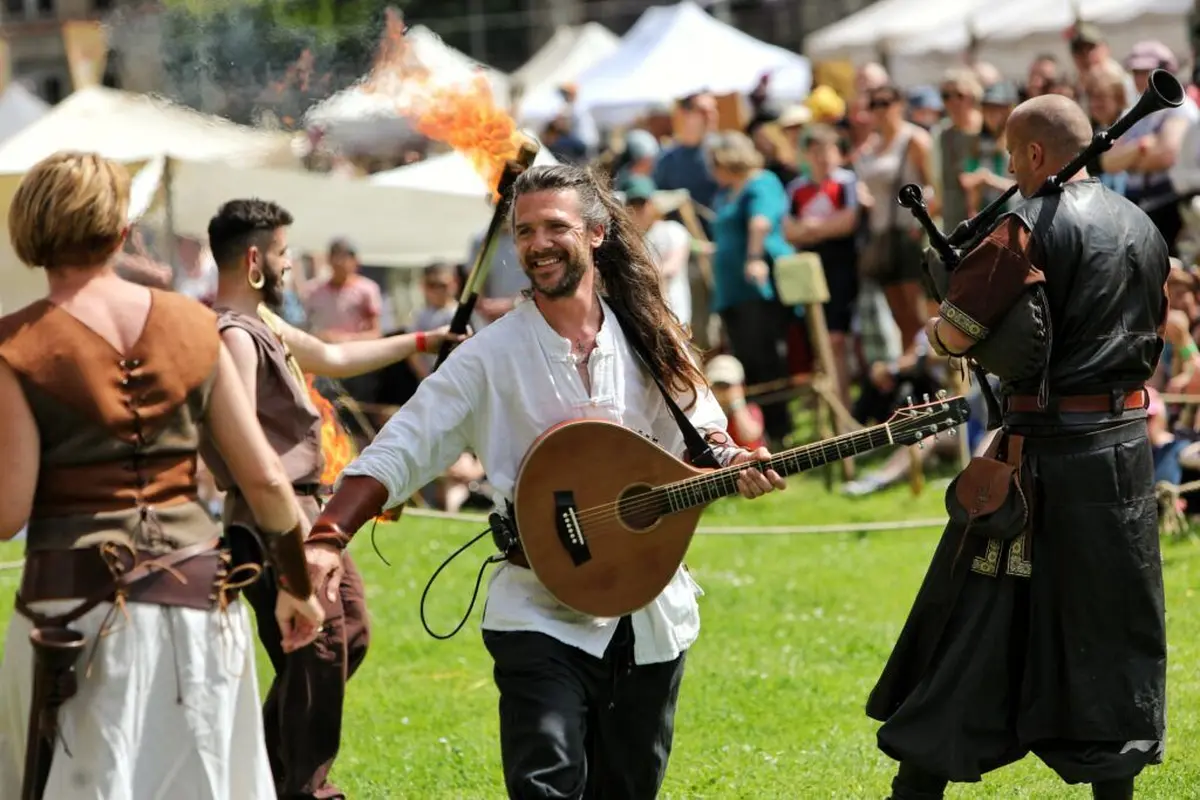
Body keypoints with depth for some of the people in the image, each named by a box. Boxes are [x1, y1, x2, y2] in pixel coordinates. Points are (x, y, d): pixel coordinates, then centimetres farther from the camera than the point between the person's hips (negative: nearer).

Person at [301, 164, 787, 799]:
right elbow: (400, 453, -8)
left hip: (649, 619, 3)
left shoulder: (650, 341, 3)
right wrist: (326, 537, -23)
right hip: (542, 619, -3)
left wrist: (736, 464, -12)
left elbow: (698, 435, 12)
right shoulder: (492, 355, -5)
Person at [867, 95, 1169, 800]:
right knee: (1113, 618, 12)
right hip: (1128, 443, 6)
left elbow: (955, 334, -16)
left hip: (1045, 449, -6)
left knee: (979, 614, 1)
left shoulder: (1032, 227, -13)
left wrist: (938, 331, 4)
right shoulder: (1144, 229, 10)